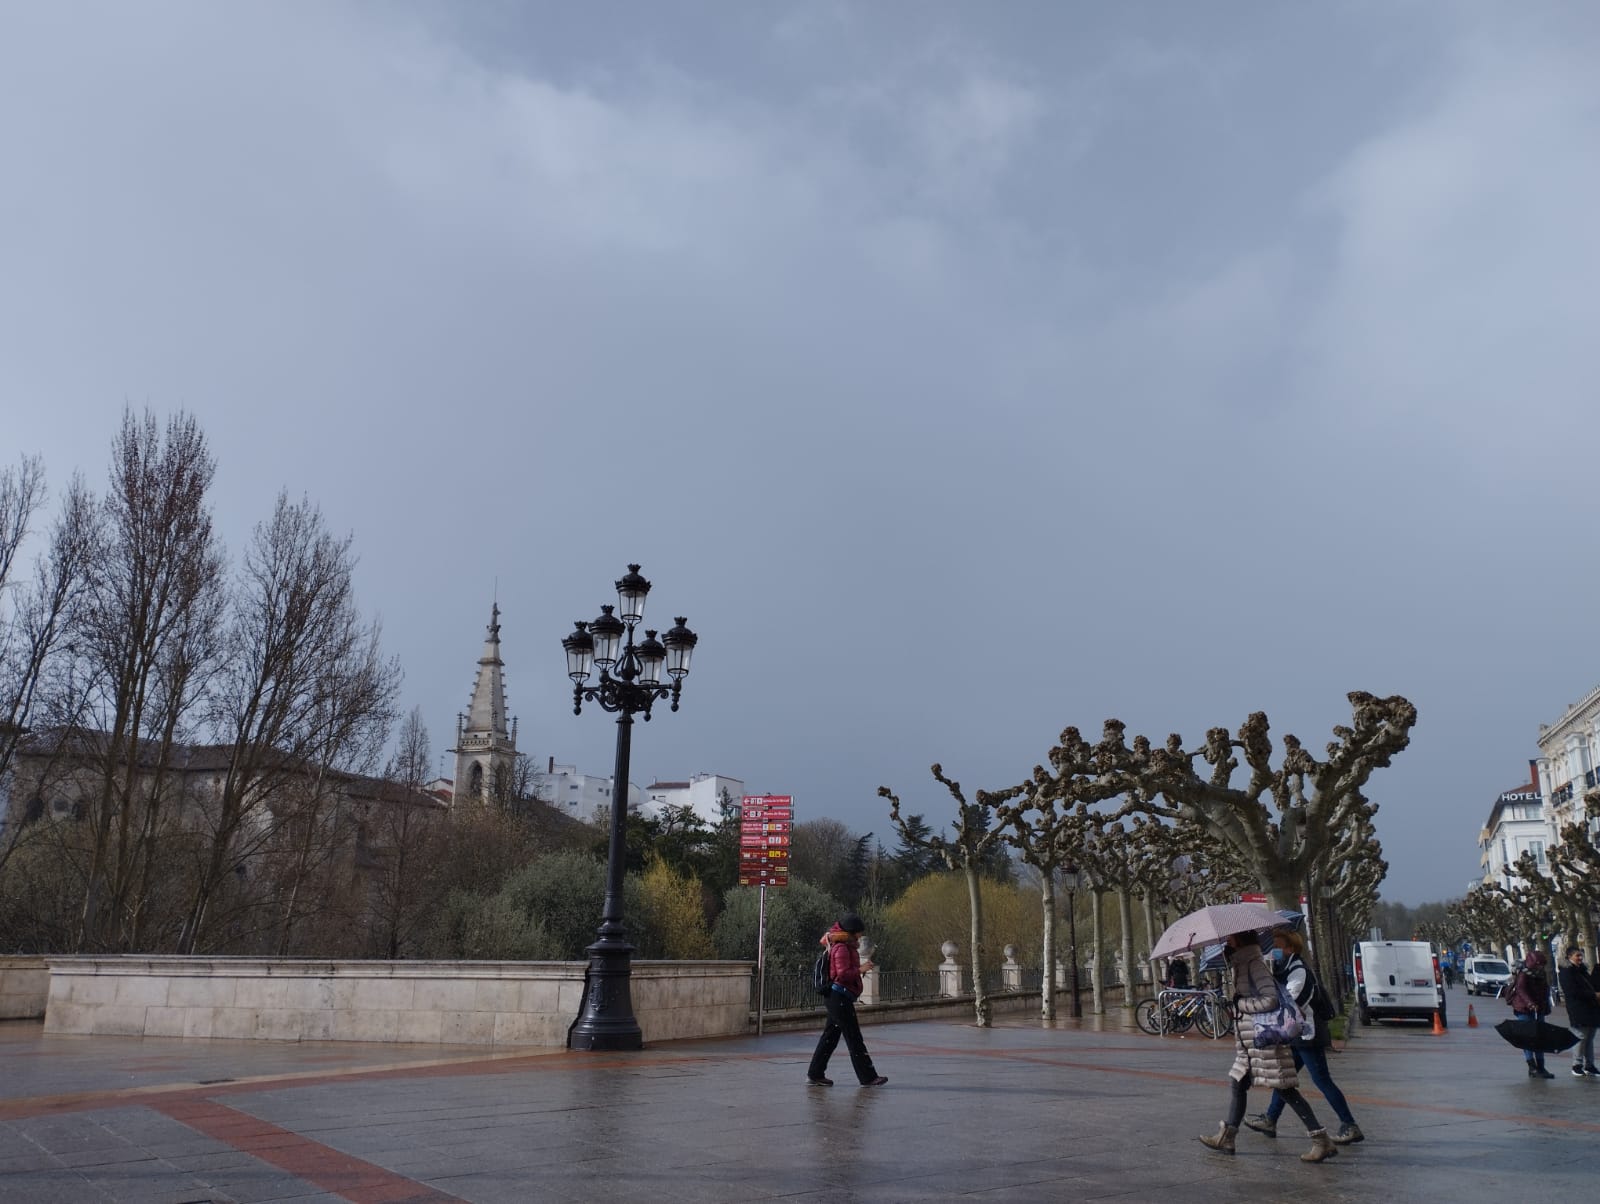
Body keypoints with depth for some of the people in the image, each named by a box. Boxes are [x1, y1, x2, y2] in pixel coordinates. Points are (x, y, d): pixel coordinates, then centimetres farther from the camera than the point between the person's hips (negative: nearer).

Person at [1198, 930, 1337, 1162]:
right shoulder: (1241, 963, 12)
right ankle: (1226, 1138, 24)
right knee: (1238, 1084, 15)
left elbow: (1270, 1000, -24)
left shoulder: (1254, 963, -17)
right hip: (1249, 1039, 10)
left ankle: (1322, 1142, -1)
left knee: (1285, 1089, -6)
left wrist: (1240, 1003, -15)